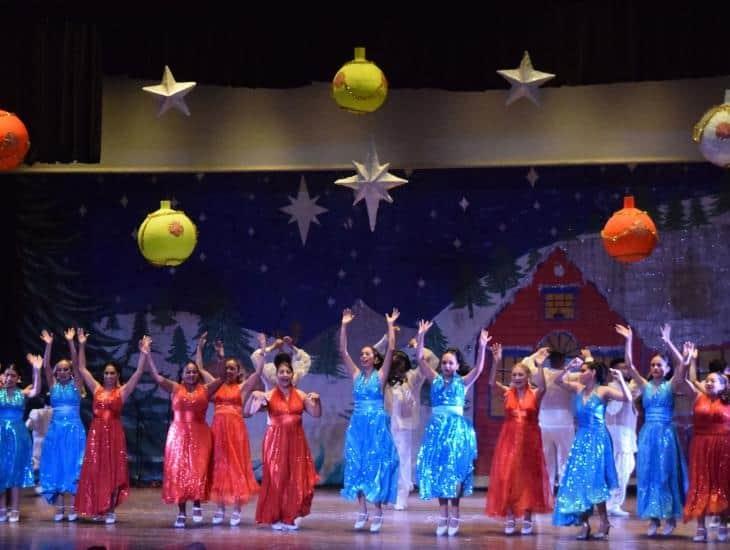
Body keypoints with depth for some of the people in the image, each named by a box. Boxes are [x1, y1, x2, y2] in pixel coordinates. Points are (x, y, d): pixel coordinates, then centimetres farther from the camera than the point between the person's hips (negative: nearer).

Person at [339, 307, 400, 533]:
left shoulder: (380, 375, 0)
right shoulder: (356, 375, 8)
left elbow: (391, 350, -10)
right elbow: (343, 351, 4)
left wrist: (390, 325, -9)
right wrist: (344, 326, 0)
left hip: (376, 424, -4)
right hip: (358, 424, 4)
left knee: (375, 464, -3)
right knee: (357, 465, 3)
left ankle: (378, 512, 2)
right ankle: (362, 511, 11)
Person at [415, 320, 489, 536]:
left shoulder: (463, 382, 3)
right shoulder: (435, 380, 8)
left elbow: (478, 368, -12)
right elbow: (420, 359, 0)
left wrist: (482, 347, -24)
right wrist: (421, 336, -9)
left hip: (456, 427, -3)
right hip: (436, 427, 3)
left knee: (454, 469, -2)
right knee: (437, 468, 2)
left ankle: (454, 514, 4)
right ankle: (443, 515, 8)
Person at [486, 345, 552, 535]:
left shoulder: (534, 394, -2)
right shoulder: (507, 393, 2)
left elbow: (543, 387, -24)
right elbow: (492, 383, -14)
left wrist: (539, 366, -33)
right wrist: (496, 362, -26)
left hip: (529, 440, -1)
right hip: (509, 439, 2)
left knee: (528, 476, 4)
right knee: (507, 476, 0)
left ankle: (527, 519, 12)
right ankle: (509, 518, 9)